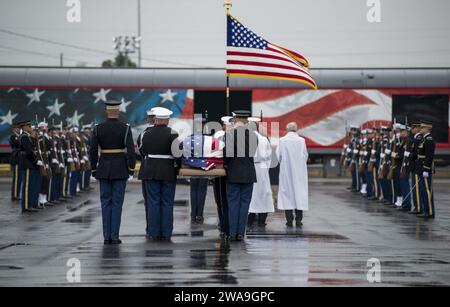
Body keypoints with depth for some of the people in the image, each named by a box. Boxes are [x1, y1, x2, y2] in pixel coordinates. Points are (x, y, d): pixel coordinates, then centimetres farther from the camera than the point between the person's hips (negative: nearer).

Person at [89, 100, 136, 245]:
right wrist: (131, 168, -3)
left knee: (106, 202, 7)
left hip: (104, 168, 2)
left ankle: (107, 236, 4)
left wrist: (94, 169, 7)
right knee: (117, 203, 1)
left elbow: (93, 151, -1)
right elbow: (131, 150, -12)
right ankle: (115, 236, -3)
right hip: (120, 168, -2)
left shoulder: (98, 128, -1)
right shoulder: (125, 128, -6)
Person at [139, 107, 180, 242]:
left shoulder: (147, 134, 0)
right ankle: (166, 233, 3)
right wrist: (178, 166, 2)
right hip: (169, 171, -1)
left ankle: (154, 233, 3)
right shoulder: (173, 134, -8)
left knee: (153, 202, 5)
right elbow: (177, 153, -12)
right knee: (167, 203, 4)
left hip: (151, 171, 1)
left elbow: (142, 151, 7)